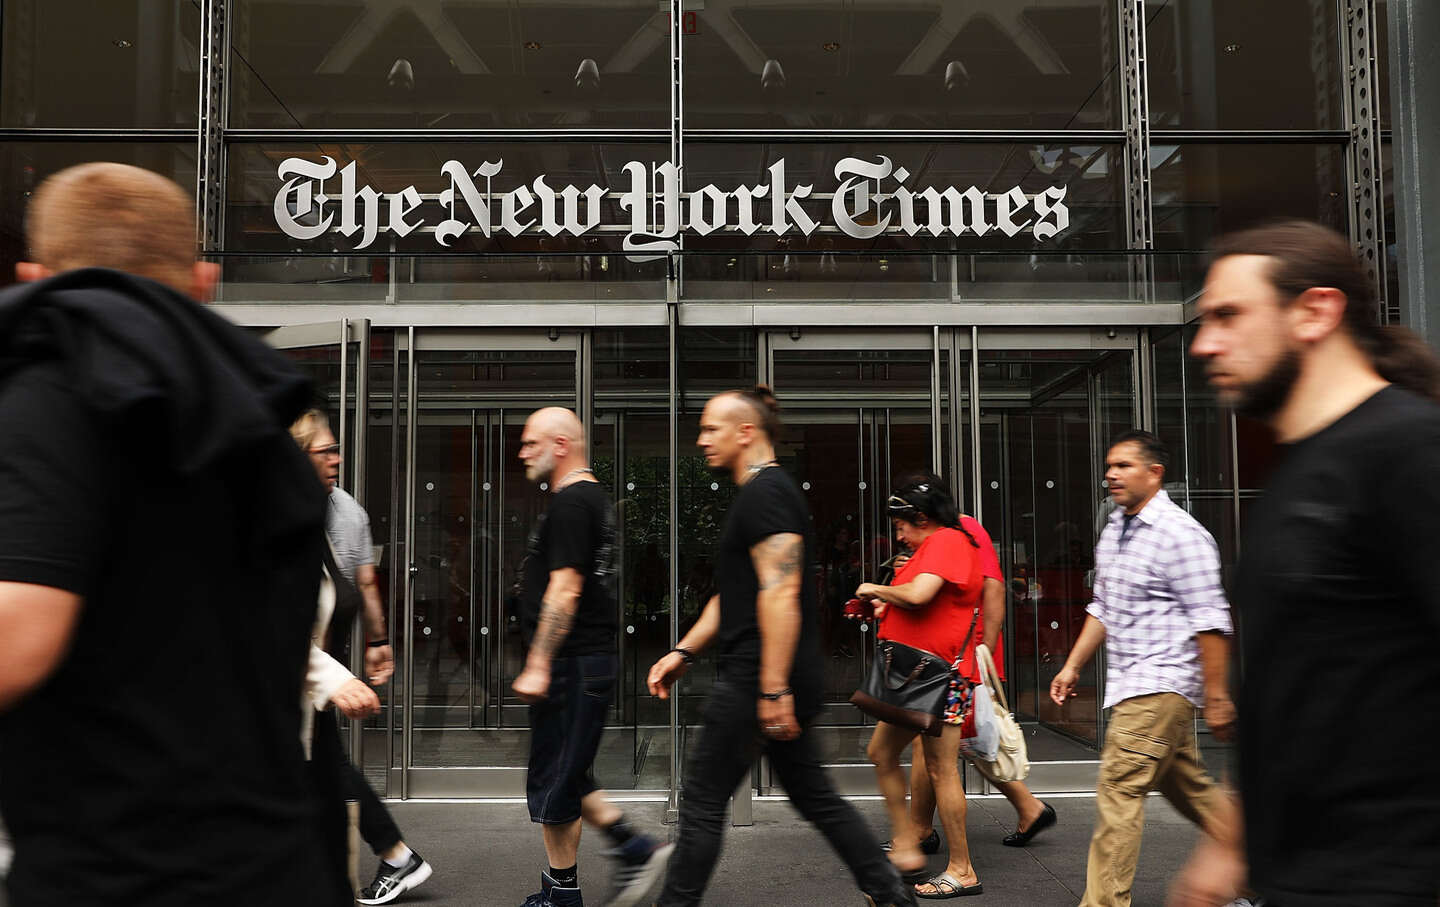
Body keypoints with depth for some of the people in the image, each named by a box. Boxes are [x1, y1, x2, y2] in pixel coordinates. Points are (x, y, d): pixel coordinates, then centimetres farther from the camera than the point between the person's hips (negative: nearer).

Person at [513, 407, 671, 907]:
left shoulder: (569, 504, -16)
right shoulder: (593, 496, 16)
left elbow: (565, 590, -22)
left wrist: (538, 666, -21)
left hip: (572, 664, -10)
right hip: (592, 658, 10)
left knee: (553, 781, 0)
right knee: (567, 777, 17)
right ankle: (636, 849, 18)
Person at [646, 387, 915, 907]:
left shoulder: (764, 493, -14)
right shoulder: (764, 491, 19)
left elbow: (780, 593, -23)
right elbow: (733, 596, 25)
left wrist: (773, 690, -26)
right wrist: (683, 653, 21)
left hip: (756, 680, -10)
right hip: (780, 682, 10)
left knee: (702, 803, 0)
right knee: (813, 796, 16)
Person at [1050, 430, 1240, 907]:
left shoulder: (1180, 534, -13)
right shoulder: (1114, 530, 14)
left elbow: (1210, 621, -15)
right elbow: (1103, 608, 22)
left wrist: (1217, 698, -16)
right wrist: (1072, 666, 17)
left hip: (1160, 685, -9)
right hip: (1131, 687, 9)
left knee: (1118, 789, -11)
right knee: (1190, 788, 16)